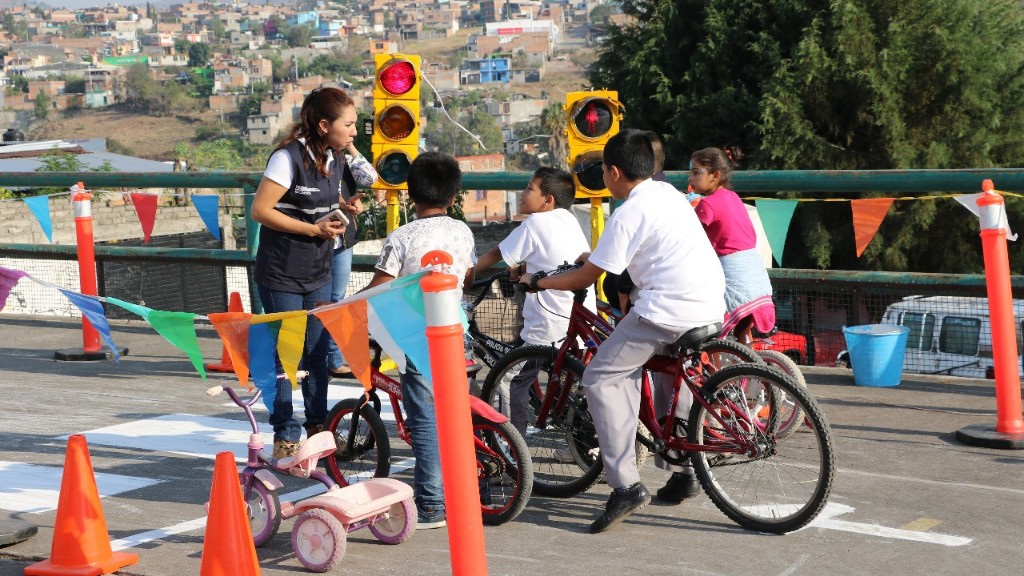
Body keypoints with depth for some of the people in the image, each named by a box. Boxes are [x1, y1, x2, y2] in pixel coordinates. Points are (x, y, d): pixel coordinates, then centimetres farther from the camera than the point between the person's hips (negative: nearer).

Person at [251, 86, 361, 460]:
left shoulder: (337, 160, 7)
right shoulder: (289, 158, -16)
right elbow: (261, 210, -19)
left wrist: (346, 210, -2)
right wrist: (314, 229, -20)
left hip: (318, 275, 7)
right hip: (281, 277, -7)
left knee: (317, 353, 12)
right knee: (283, 356, -1)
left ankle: (318, 426, 24)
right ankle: (285, 436, 8)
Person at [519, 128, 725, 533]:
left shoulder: (628, 215, -9)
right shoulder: (668, 192, 16)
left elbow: (587, 277, -4)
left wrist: (538, 282, 11)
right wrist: (595, 256, 41)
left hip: (668, 310, -9)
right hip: (712, 306, 9)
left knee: (601, 378, -4)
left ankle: (626, 486, -15)